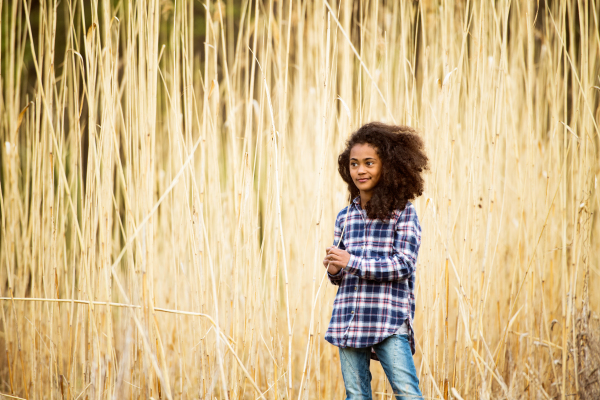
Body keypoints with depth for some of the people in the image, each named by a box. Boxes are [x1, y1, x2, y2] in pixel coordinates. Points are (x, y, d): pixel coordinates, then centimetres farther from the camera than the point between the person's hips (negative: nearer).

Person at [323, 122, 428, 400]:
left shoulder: (403, 212, -1)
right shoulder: (345, 218, 14)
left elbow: (403, 264, -11)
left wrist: (352, 262, -16)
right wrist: (334, 271, -4)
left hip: (389, 320, -5)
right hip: (348, 321, 5)